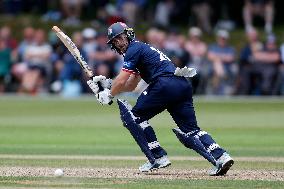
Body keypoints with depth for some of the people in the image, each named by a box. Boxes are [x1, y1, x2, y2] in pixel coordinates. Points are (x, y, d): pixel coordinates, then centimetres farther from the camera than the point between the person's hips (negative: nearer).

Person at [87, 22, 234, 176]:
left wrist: (109, 95, 14)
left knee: (134, 116, 4)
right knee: (190, 130, 6)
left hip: (165, 84, -9)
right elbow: (129, 86, 35)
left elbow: (121, 81, -1)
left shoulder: (134, 48, 5)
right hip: (184, 85, 9)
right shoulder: (141, 49, 34)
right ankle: (220, 156, -14)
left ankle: (158, 157, -2)